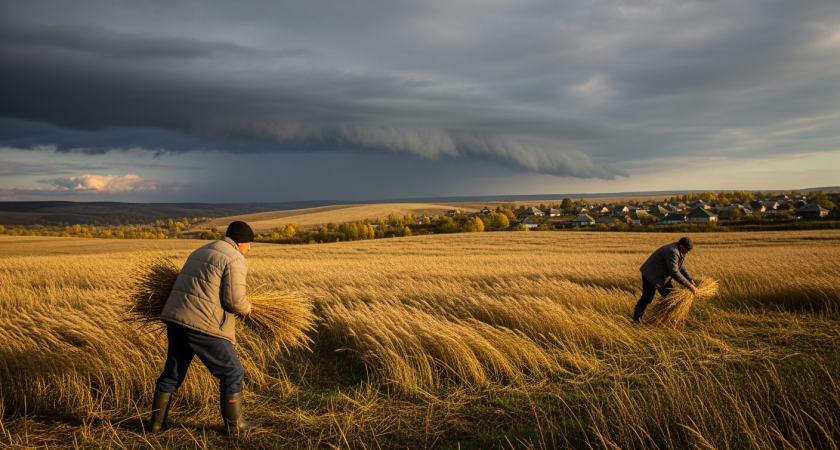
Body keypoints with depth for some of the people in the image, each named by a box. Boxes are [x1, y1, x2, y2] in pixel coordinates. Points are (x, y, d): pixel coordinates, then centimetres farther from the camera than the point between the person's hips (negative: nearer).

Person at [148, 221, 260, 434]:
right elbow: (234, 298, -16)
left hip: (176, 318, 9)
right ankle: (234, 424, 12)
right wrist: (245, 308, 5)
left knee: (173, 371, 21)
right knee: (231, 371, 5)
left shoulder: (201, 252, 21)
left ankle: (157, 421, 30)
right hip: (203, 325, -9)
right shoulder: (235, 260, -8)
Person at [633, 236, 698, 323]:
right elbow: (674, 273, -32)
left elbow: (681, 267, 12)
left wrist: (691, 280, 2)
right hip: (651, 275, -10)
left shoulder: (680, 251, 1)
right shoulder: (672, 252, -31)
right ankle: (636, 319, 1)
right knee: (647, 298, -10)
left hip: (663, 275, 10)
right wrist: (689, 285, -27)